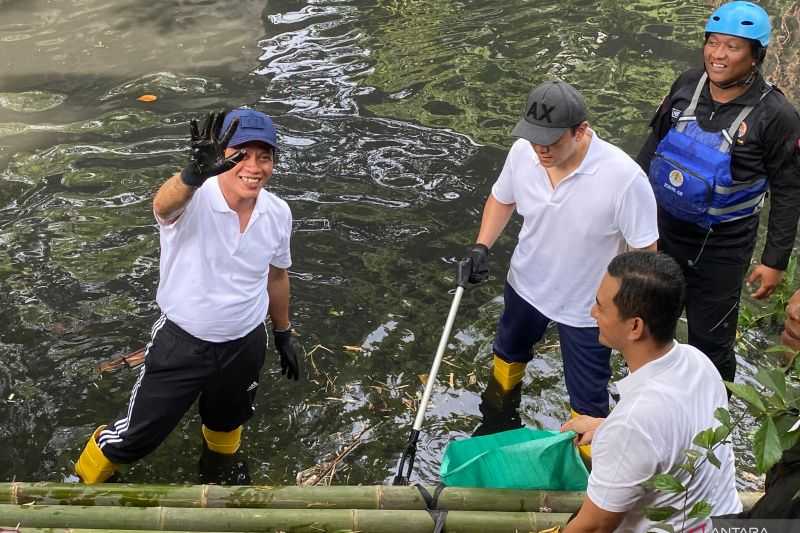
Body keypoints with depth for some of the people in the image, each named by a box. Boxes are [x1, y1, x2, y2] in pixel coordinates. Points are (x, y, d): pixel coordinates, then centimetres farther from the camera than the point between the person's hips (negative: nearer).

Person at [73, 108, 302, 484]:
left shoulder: (278, 213, -9)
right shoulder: (195, 198, -25)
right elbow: (163, 205, -51)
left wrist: (283, 335, 17)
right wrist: (193, 175, -73)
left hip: (245, 346, 4)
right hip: (182, 342, -4)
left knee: (227, 426, 27)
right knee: (137, 437, 8)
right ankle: (85, 478, 38)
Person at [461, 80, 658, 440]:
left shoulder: (624, 177, -35)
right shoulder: (523, 151, -20)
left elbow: (644, 251, -23)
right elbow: (502, 199, 1)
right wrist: (482, 246, -13)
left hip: (586, 307, -5)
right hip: (526, 285, 5)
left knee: (588, 401, 10)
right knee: (508, 354, 33)